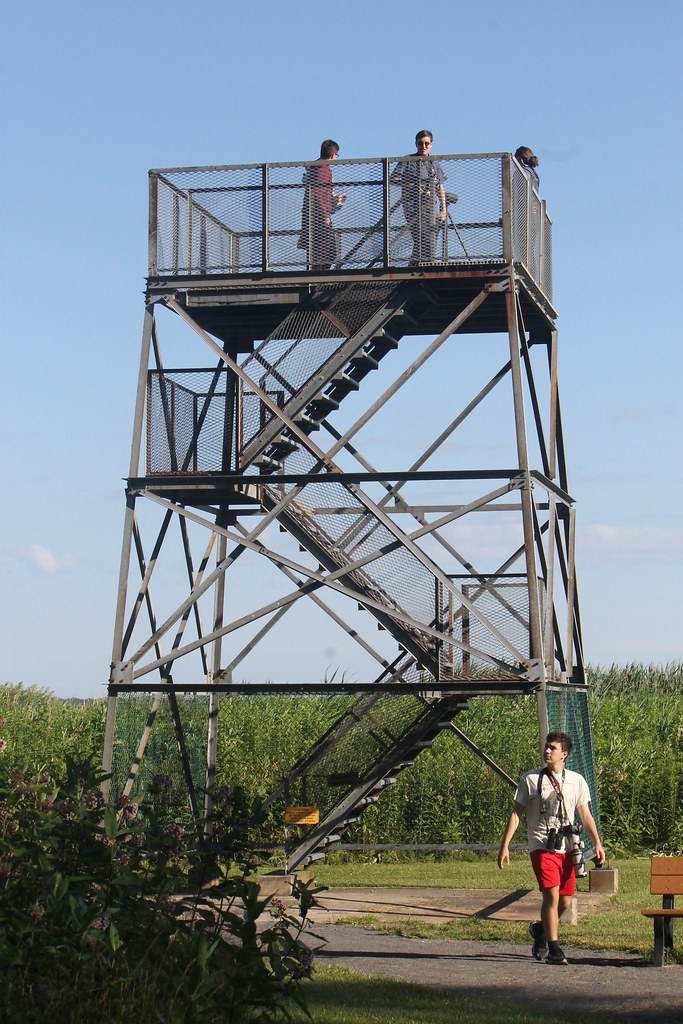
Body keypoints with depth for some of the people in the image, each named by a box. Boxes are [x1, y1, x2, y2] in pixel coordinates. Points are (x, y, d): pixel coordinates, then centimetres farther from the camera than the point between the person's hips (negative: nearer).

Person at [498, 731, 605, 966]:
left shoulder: (576, 781, 8)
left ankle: (541, 929, 35)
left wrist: (597, 843, -1)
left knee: (564, 902, 7)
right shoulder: (531, 779, 0)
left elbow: (585, 815, 11)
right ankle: (553, 948, -8)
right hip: (541, 846, -4)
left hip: (565, 848, 4)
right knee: (551, 895, -16)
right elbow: (516, 813, 2)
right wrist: (505, 845, -3)